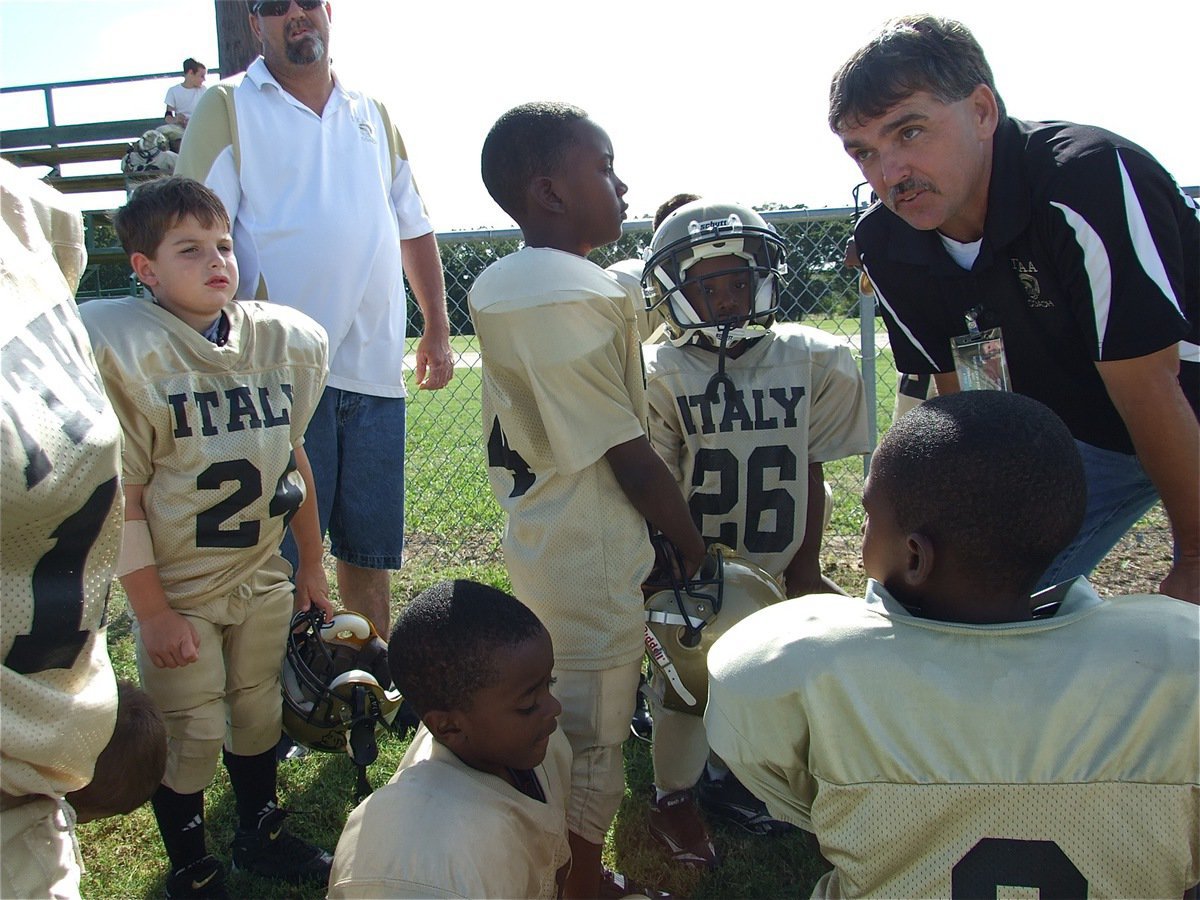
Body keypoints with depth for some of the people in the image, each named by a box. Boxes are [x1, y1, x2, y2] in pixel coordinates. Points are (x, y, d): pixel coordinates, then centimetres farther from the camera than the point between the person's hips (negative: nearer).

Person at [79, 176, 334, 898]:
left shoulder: (283, 340, -3)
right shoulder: (121, 350, -18)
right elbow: (121, 498, -16)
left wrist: (311, 564, 13)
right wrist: (153, 612, -14)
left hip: (262, 578, 5)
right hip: (177, 589, -4)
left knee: (258, 714, 19)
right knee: (191, 736, 7)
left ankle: (261, 836, 42)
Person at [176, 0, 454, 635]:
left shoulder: (374, 116, 17)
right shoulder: (228, 108, 3)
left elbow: (414, 229, 22)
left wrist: (437, 330, 15)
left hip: (376, 369, 5)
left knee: (370, 548, 13)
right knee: (284, 559, -1)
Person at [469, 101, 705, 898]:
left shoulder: (495, 286, 5)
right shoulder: (583, 296, -23)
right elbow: (631, 457, -19)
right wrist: (694, 548, -6)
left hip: (534, 541, 9)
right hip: (592, 560, -9)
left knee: (556, 725, 22)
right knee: (591, 741, 9)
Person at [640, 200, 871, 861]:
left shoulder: (811, 361, -5)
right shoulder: (661, 376, -14)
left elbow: (811, 474, 0)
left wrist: (806, 568, 2)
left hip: (777, 571, 4)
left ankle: (725, 777, 41)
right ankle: (673, 797, 30)